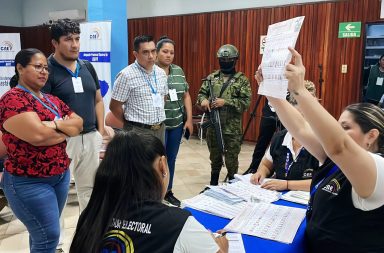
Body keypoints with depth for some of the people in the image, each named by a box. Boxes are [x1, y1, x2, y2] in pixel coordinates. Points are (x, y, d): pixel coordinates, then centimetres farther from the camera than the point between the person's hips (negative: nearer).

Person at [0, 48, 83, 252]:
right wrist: (65, 130, -8)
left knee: (42, 233, 18)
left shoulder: (52, 100, 11)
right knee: (49, 236, -1)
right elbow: (38, 135, -26)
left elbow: (79, 124, 5)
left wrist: (56, 124, -14)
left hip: (61, 175, 7)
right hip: (29, 182, -7)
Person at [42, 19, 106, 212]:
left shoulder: (87, 67, 8)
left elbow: (98, 100, 14)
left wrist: (100, 132, 7)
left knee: (90, 188, 18)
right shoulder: (47, 70, -10)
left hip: (91, 138, 6)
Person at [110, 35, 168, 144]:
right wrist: (130, 126, 3)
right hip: (138, 131, -6)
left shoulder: (161, 73, 7)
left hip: (160, 129, 6)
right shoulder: (126, 75, -12)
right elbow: (114, 106, -9)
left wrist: (158, 118, 14)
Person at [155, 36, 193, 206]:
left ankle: (168, 191, 29)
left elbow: (186, 96, 11)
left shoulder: (179, 71, 9)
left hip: (177, 124, 5)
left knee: (171, 159, 14)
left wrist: (189, 119, 8)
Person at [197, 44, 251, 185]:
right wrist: (203, 100, -14)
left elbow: (246, 102, -11)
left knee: (232, 160, 6)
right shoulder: (212, 77, 8)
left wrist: (225, 102, -21)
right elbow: (201, 93, 10)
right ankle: (213, 184, 33)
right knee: (215, 158, 17)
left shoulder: (242, 80, -3)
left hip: (232, 128, -3)